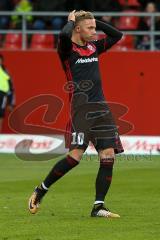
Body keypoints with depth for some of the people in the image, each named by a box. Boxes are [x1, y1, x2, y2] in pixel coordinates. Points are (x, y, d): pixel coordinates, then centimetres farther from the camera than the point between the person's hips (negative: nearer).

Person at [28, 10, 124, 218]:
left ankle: (98, 207, 1)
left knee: (108, 157, -3)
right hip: (81, 107, -7)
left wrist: (95, 21, 15)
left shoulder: (94, 47, 18)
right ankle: (40, 191, 2)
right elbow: (64, 34, -24)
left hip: (101, 107, 7)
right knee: (75, 156, -15)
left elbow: (117, 35, 24)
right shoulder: (67, 49, -2)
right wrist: (71, 20, -3)